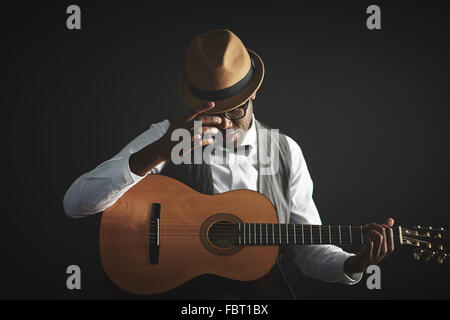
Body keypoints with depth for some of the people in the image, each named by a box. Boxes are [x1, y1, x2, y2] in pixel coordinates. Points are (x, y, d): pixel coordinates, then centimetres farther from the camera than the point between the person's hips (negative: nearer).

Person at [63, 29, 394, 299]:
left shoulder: (286, 152, 6)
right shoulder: (166, 136, -4)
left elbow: (308, 249, 12)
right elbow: (76, 203, -15)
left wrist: (352, 265, -9)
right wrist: (156, 155, -29)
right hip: (178, 286, -3)